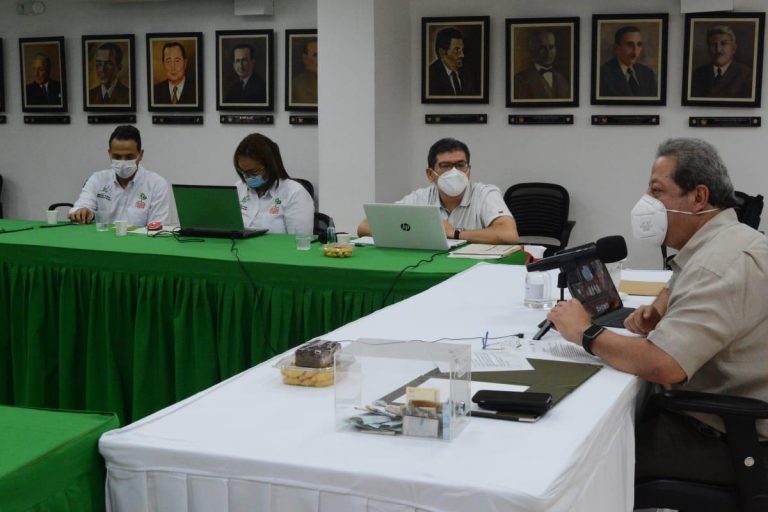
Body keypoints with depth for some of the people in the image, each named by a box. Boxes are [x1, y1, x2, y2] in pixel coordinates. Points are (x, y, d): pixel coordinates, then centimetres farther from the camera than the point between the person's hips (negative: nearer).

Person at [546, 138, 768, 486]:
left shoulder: (721, 263, -26)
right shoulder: (717, 242, 8)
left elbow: (662, 365, -36)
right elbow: (680, 288, 30)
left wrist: (585, 333, -19)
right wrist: (658, 310, 5)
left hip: (730, 440, -9)